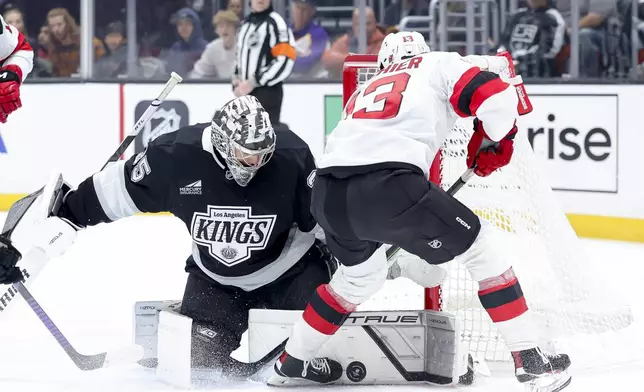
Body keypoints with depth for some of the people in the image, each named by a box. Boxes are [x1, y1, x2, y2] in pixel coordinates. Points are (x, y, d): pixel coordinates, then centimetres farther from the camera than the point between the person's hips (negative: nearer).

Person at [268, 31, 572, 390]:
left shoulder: (365, 90, 38)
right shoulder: (439, 65, 20)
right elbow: (499, 99, 6)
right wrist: (495, 140, 23)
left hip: (329, 195, 7)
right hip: (389, 186, -6)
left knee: (362, 274, 36)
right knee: (485, 247, 11)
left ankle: (292, 363, 45)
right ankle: (530, 361, 5)